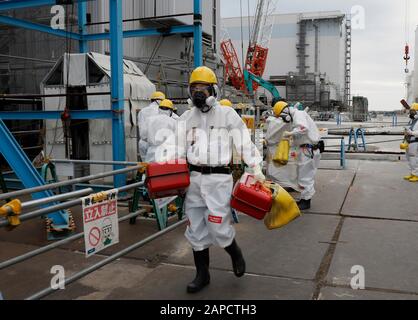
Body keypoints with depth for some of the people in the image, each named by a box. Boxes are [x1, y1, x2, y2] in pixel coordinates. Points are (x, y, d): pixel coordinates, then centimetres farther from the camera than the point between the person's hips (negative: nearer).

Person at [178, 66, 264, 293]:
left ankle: (236, 255, 26)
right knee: (196, 230, 9)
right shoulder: (186, 117, 12)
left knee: (219, 228, -8)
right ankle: (202, 274, 24)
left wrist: (257, 170, -2)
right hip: (194, 178, 5)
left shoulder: (227, 115, 1)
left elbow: (245, 144, 1)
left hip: (219, 178, -4)